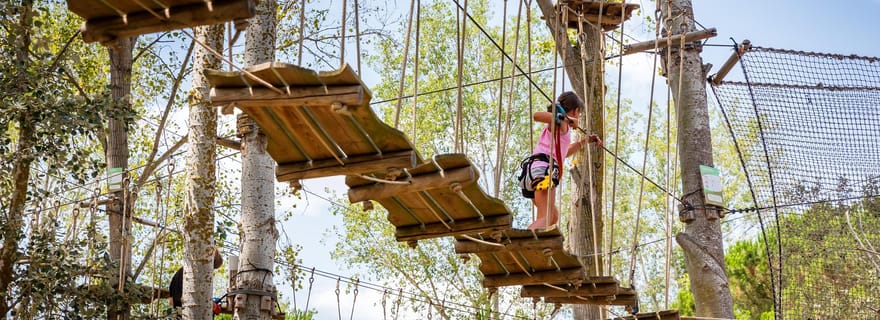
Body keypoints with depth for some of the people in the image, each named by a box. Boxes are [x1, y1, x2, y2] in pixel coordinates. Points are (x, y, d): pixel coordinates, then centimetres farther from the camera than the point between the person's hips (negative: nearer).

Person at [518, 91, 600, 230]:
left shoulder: (556, 125, 31)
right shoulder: (560, 121, 3)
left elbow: (564, 153, 46)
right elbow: (537, 115, -17)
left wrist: (585, 141, 48)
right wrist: (565, 118, -16)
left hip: (532, 170, 10)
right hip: (543, 168, -10)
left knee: (553, 216, 21)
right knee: (545, 219, -24)